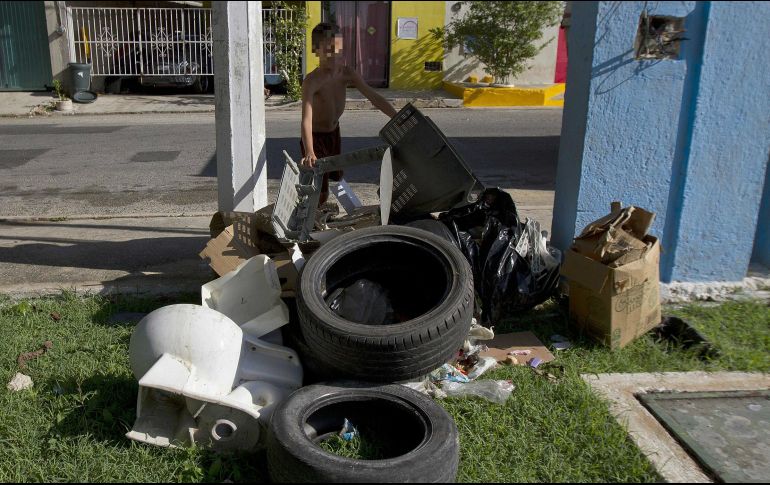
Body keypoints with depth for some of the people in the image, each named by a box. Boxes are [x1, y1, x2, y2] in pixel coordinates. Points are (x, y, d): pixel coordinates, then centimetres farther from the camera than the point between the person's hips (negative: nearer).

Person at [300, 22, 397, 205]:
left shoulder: (347, 73, -13)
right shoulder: (312, 81, -31)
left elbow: (374, 98, -12)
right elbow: (307, 120, -41)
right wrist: (309, 153, -56)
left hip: (334, 132, 7)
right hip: (315, 137, -7)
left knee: (336, 177, 21)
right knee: (320, 192, -8)